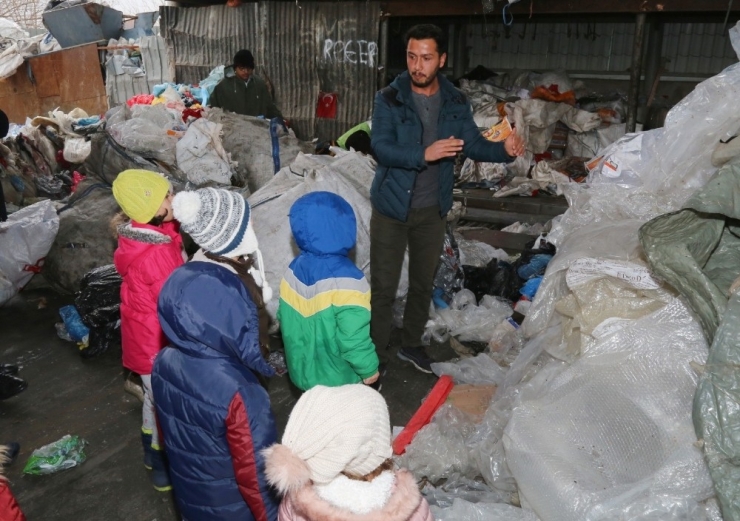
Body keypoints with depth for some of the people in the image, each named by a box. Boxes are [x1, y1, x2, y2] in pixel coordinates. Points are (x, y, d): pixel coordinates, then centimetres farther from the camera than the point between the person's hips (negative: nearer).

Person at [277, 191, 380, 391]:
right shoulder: (346, 280, -30)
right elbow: (354, 339, -29)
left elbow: (284, 318, 4)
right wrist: (369, 369, -12)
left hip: (303, 370, 6)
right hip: (337, 379, -6)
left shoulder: (294, 269, -8)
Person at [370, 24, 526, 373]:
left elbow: (474, 145, -2)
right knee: (383, 287, 3)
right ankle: (374, 354, 20)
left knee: (423, 283, 17)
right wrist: (424, 154, -38)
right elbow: (382, 148, -22)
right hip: (391, 207, -4)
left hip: (432, 210, 4)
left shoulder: (456, 102, 0)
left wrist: (505, 150, -22)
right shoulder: (389, 99, -12)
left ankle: (411, 344, 37)